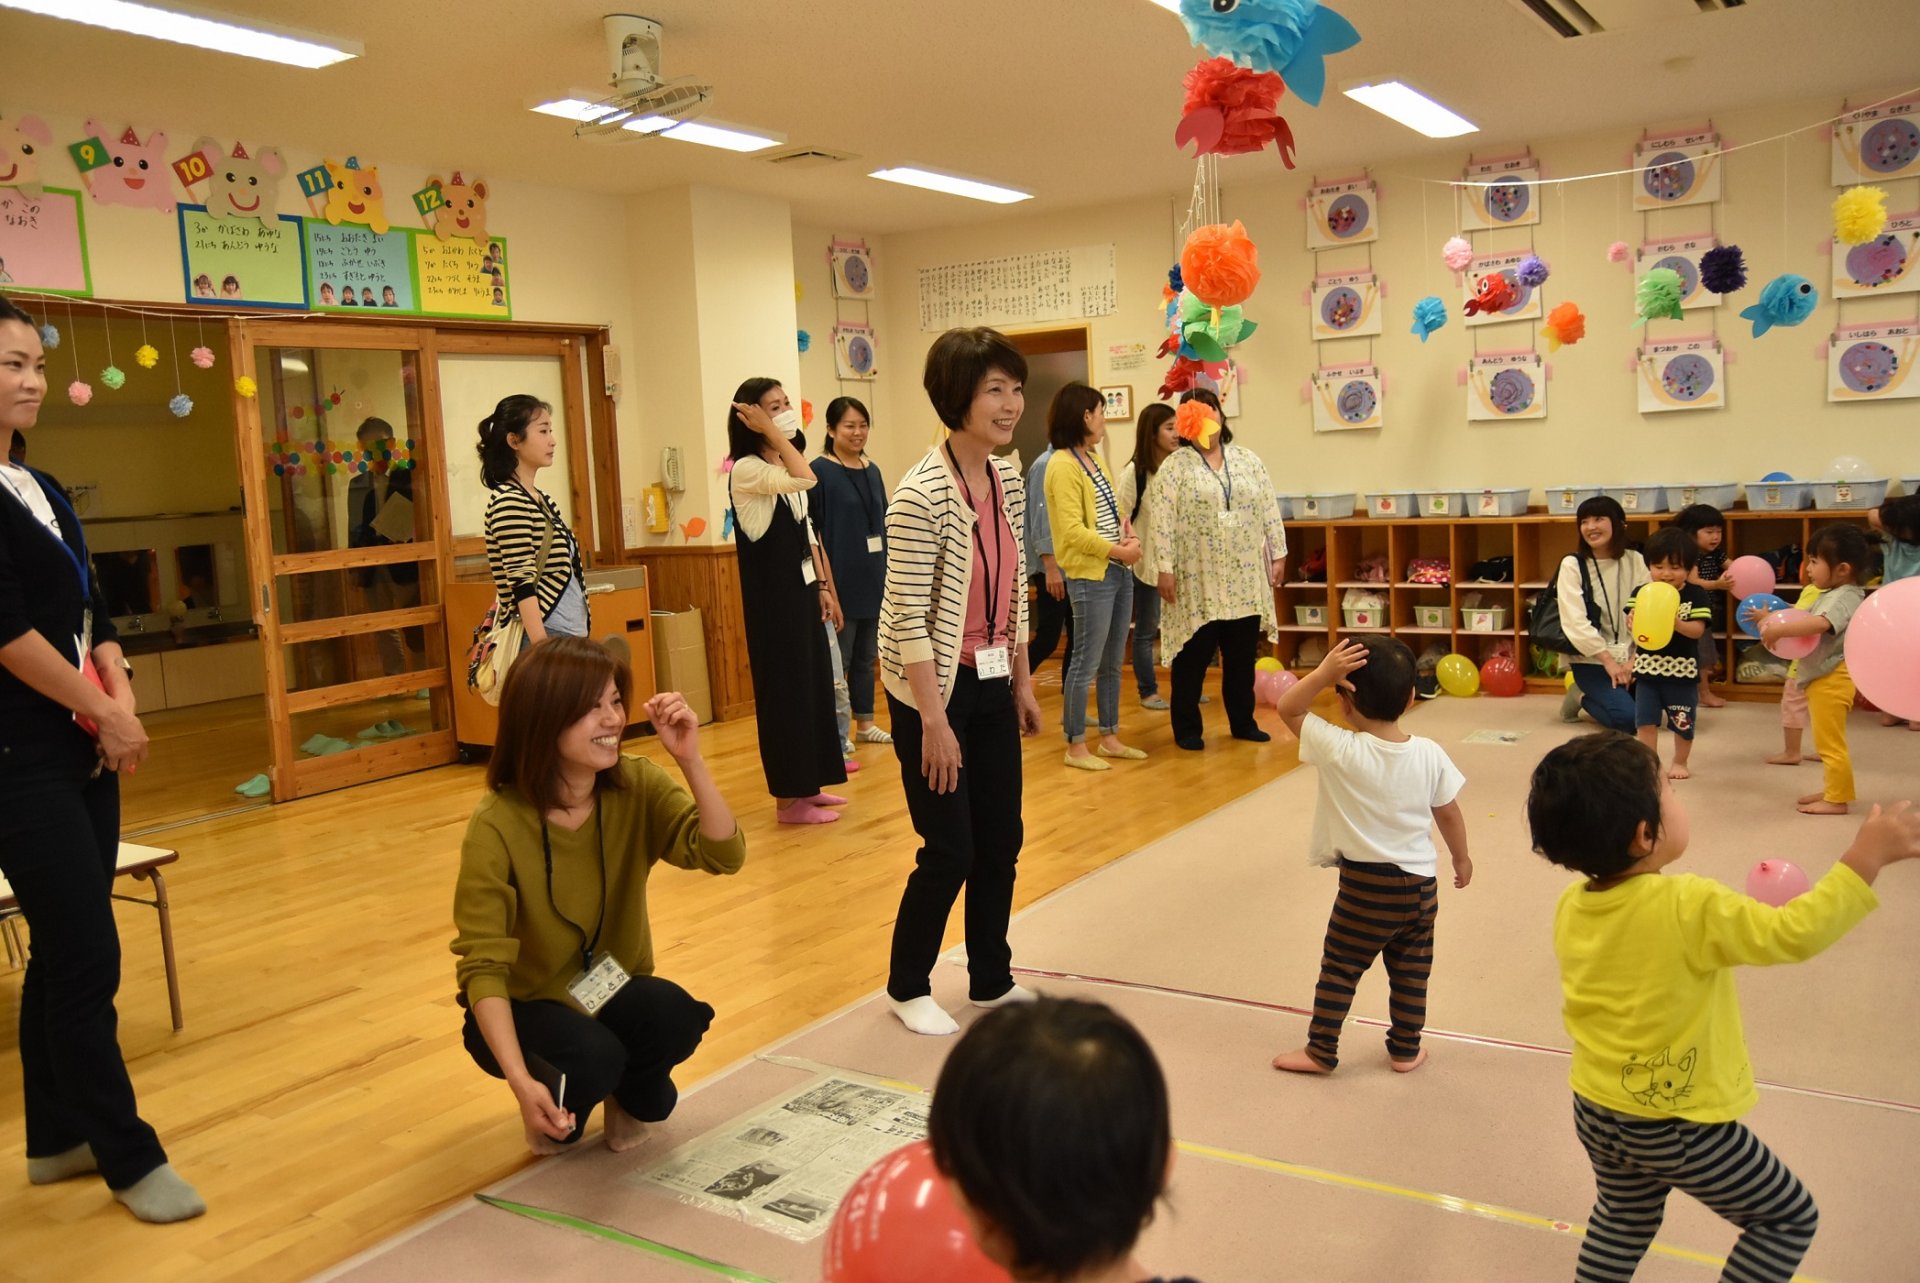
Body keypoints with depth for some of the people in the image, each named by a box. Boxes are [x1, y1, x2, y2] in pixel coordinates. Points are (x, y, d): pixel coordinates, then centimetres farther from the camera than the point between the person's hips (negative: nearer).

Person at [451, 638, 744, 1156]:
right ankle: (555, 1117, 5)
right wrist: (520, 1081, -37)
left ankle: (633, 1099, 7)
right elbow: (483, 967, -25)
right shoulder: (497, 826, -24)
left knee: (674, 1017, -29)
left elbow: (725, 856, -24)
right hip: (525, 1007, -3)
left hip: (612, 991, 3)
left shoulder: (636, 785, -14)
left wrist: (691, 761, -37)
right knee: (592, 1057, -34)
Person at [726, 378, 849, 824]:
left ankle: (807, 786, 22)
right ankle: (789, 798, 5)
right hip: (772, 596, -9)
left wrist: (824, 586, 13)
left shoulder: (786, 473, 14)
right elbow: (807, 479, -31)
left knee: (814, 683, 11)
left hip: (802, 590, 9)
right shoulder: (746, 470, -14)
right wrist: (771, 431, -23)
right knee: (786, 689, -4)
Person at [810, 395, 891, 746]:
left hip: (873, 581, 6)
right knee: (837, 658, 1)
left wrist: (889, 573, 14)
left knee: (866, 656, 14)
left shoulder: (872, 470, 10)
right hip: (840, 582, -6)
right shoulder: (820, 471, -9)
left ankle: (865, 724, 25)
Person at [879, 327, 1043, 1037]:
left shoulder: (1008, 479, 4)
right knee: (950, 851, 0)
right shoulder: (920, 495, -20)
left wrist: (1023, 683, 13)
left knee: (1000, 842, 13)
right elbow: (908, 620, -20)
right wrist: (934, 722, -18)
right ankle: (906, 987, 22)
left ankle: (992, 980, 31)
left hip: (992, 684, 7)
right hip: (934, 689, -7)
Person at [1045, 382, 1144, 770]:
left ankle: (1110, 737, 25)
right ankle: (1076, 748, 6)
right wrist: (1117, 551, -17)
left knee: (1112, 662, 15)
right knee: (1086, 663, -3)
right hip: (1089, 576, -9)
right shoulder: (1062, 465, -14)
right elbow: (1072, 531, -20)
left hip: (1117, 572, 9)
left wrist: (1128, 534, -1)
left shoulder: (1095, 459, 14)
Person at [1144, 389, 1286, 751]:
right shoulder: (1174, 466, -4)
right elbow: (1162, 521, -9)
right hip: (1198, 580, -4)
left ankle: (1243, 722, 24)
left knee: (1242, 655, 11)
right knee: (1193, 655, 3)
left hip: (1244, 578, 4)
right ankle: (1187, 728, 13)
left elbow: (1269, 511, 10)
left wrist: (1278, 554, 6)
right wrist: (1165, 568, -14)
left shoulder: (1248, 460, 9)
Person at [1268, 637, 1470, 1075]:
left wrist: (1324, 673, -24)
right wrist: (1461, 858, 19)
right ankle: (1405, 1049, 30)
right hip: (1420, 884, 4)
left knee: (1339, 969, 10)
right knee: (1411, 973, 18)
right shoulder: (1429, 754, -8)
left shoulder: (1339, 751, -21)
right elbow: (1449, 813, 3)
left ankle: (1321, 1051, 20)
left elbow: (1289, 709, -12)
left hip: (1364, 885, -4)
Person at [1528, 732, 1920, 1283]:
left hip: (1594, 1111, 6)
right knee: (1789, 1217, 18)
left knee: (1623, 1218, 30)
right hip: (1679, 1126, -6)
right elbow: (1794, 934, -24)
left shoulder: (1571, 907, -7)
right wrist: (1867, 857, -19)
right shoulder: (1689, 907, -28)